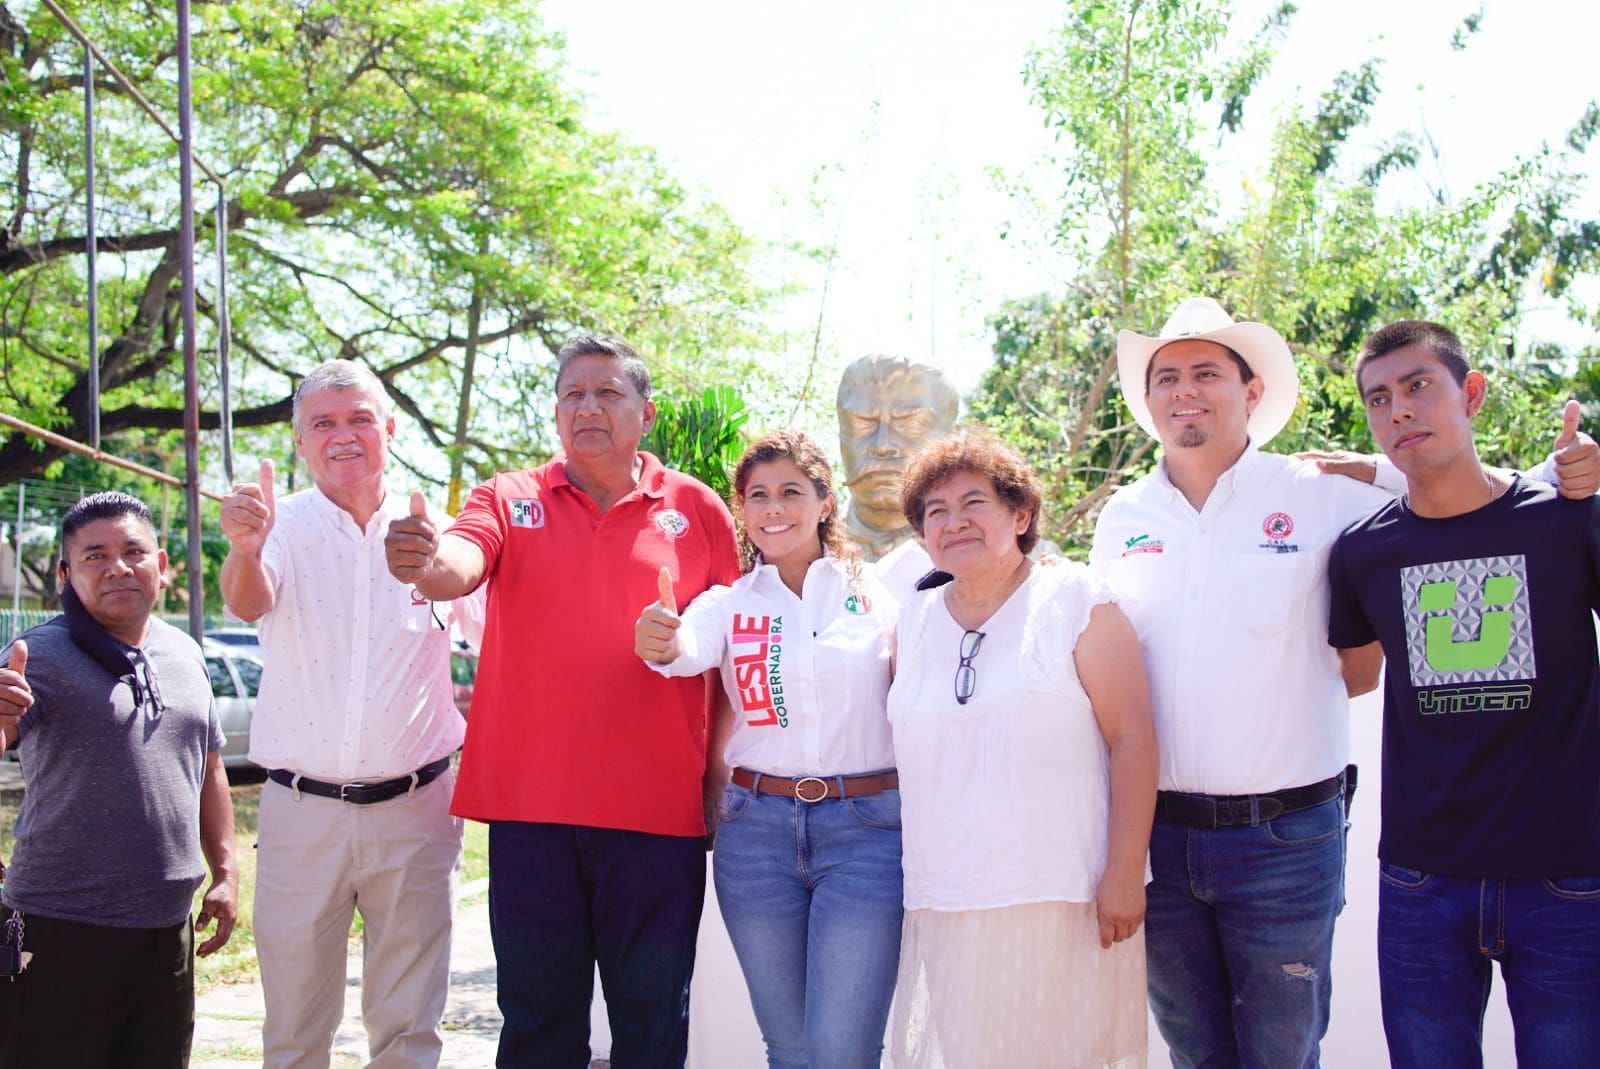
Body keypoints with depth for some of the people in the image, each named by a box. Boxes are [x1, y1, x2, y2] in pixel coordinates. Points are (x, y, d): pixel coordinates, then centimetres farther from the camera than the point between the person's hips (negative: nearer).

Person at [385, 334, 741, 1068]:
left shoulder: (696, 509, 4)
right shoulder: (510, 500, 5)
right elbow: (462, 564, -15)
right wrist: (423, 562, -40)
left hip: (659, 808, 0)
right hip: (531, 804, 1)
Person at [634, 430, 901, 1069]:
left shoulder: (877, 595, 2)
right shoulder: (730, 604, 6)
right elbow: (692, 649, -16)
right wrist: (661, 644, -39)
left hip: (865, 828, -2)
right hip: (757, 830, 2)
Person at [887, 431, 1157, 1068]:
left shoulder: (1075, 602, -1)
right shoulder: (912, 624, 12)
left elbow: (1132, 738, -6)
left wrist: (1125, 874, -11)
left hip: (1063, 905, -3)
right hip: (946, 912, 4)